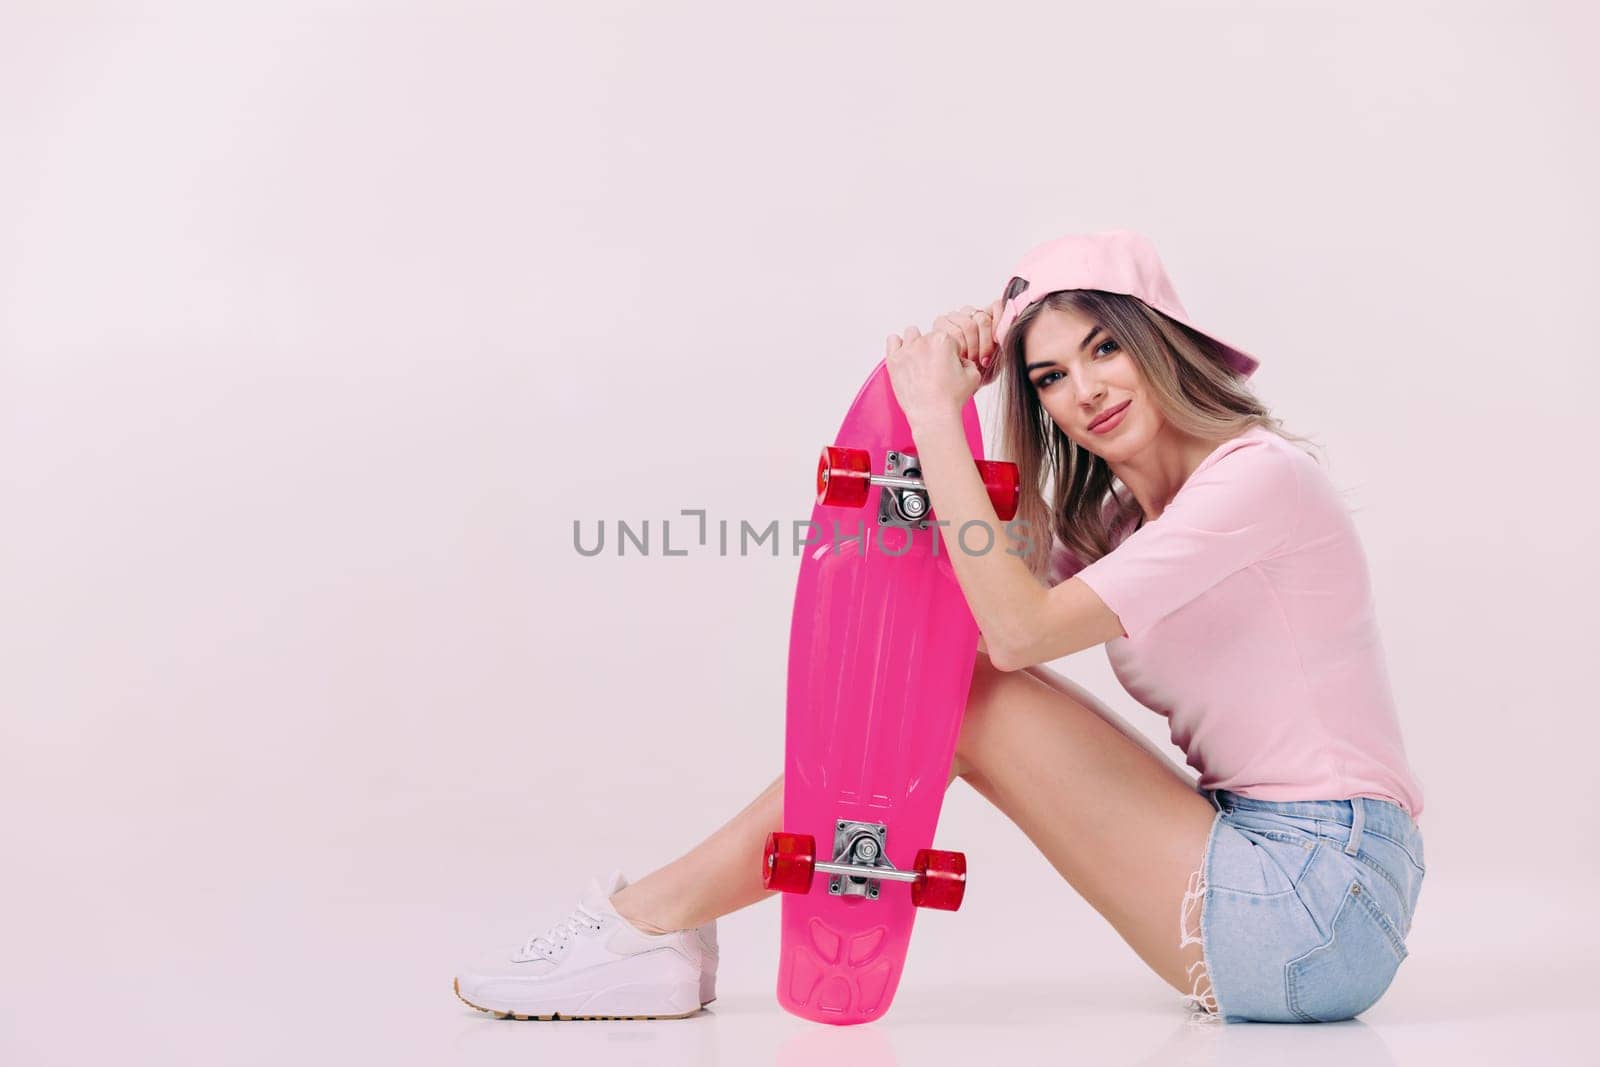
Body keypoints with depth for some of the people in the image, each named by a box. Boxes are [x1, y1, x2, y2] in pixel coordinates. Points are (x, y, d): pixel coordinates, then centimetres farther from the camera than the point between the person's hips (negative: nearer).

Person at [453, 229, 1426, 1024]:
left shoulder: (1259, 476, -15)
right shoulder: (1123, 512, 13)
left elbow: (1019, 626, -24)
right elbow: (972, 609, 3)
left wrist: (936, 417, -19)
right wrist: (948, 398, -3)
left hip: (1320, 910, -8)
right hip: (1284, 896, 8)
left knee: (966, 694, -14)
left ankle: (654, 917, -5)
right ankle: (661, 929, 0)